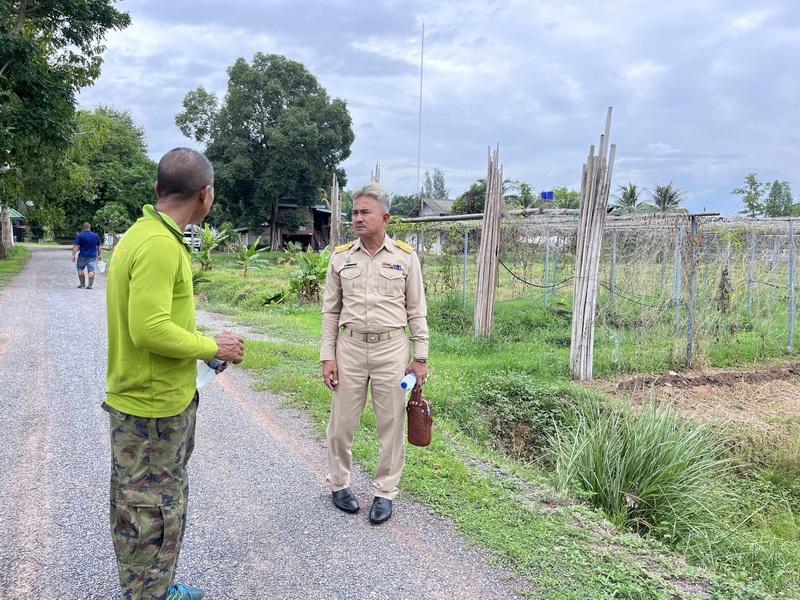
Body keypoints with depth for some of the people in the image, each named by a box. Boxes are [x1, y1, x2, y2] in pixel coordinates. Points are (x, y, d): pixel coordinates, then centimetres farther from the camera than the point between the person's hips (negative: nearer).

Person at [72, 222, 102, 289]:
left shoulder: (79, 236, -7)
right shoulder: (96, 236, 4)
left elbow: (76, 247, -12)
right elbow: (98, 247, 11)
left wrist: (73, 255, -12)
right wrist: (100, 254, 19)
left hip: (82, 256, -2)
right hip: (93, 256, 2)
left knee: (80, 269, 15)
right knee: (91, 271, -2)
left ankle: (82, 283, 17)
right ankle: (90, 285, -7)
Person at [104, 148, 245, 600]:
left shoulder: (149, 234, 8)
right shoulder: (159, 245, -23)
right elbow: (150, 330, -28)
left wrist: (204, 345, 11)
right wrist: (213, 348, -15)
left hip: (163, 397, 10)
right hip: (152, 405, -10)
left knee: (166, 501, 22)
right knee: (149, 511, 6)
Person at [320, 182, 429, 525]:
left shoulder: (405, 257, 0)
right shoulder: (341, 257, 3)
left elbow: (416, 311, 3)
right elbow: (331, 311, 7)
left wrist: (420, 358, 1)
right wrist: (327, 357, 2)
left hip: (391, 348, -1)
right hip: (350, 347, 1)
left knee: (391, 424, 7)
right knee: (342, 422, 9)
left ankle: (385, 492, 22)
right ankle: (338, 484, 29)